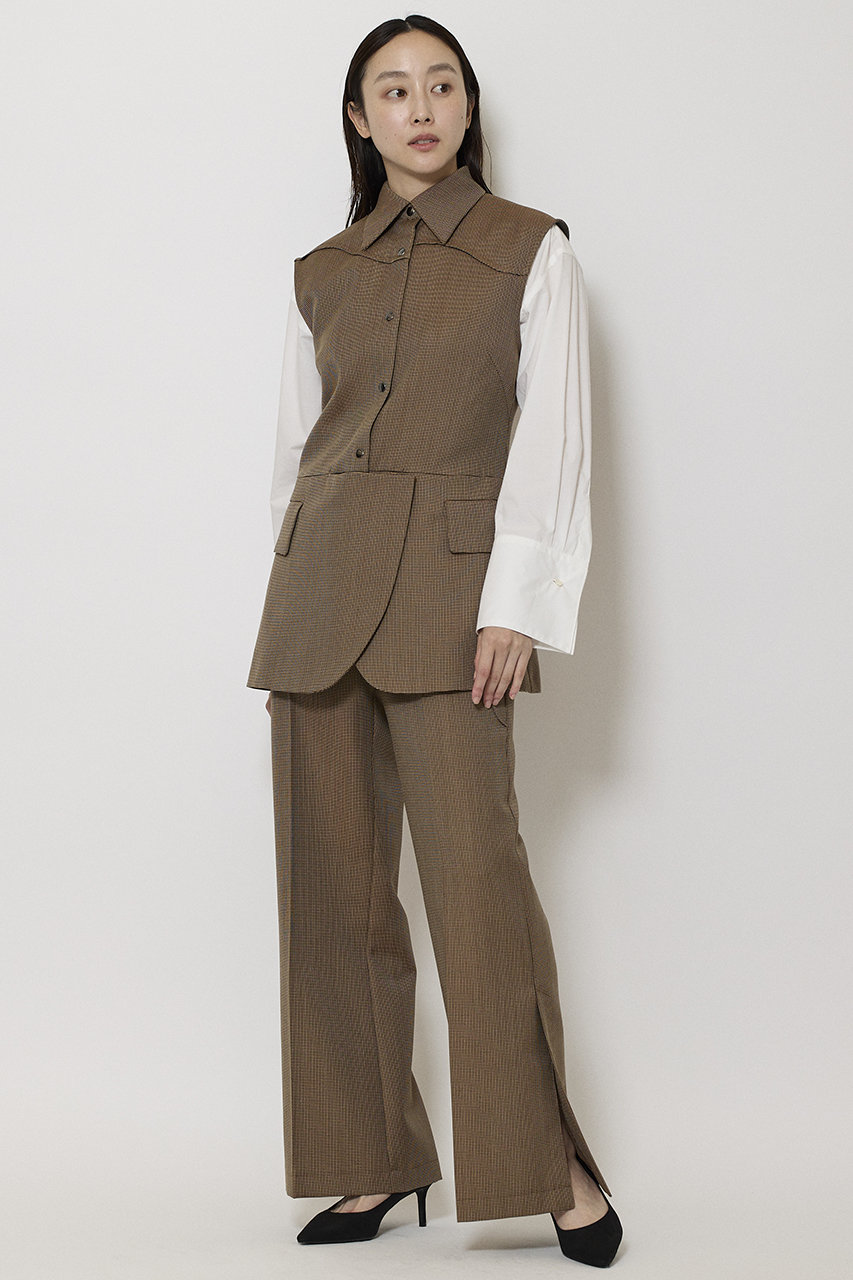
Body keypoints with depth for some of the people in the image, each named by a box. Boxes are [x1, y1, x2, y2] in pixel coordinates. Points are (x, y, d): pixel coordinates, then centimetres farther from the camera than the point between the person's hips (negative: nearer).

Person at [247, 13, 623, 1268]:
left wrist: (516, 603, -12)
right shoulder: (321, 275, 15)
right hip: (320, 592, 4)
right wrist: (299, 592, 12)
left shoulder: (533, 249, 5)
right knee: (333, 880, 3)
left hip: (450, 585, -4)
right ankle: (375, 1161, 13)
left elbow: (550, 439, -3)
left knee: (476, 866, -11)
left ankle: (553, 1165, 1)